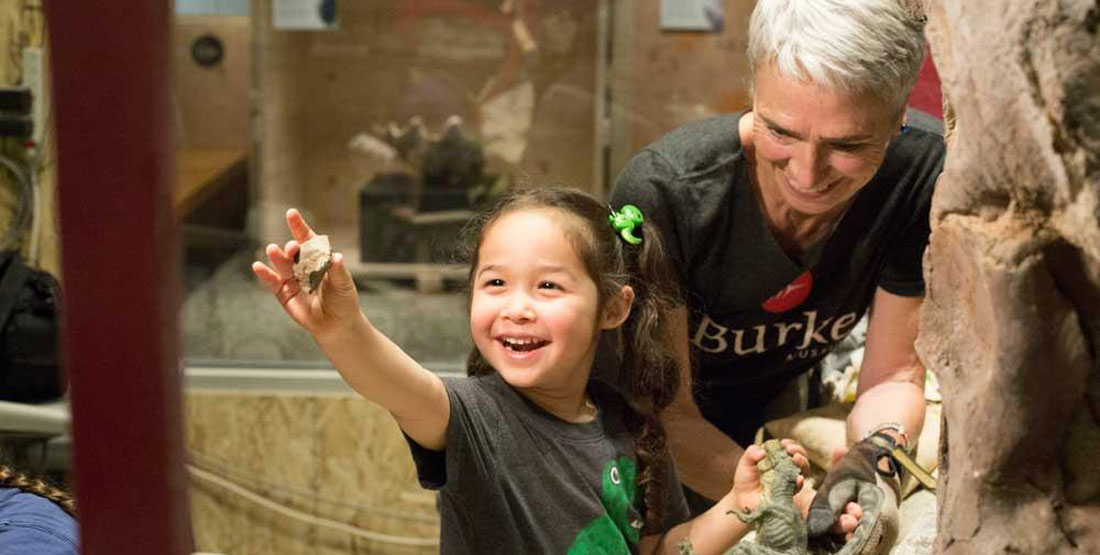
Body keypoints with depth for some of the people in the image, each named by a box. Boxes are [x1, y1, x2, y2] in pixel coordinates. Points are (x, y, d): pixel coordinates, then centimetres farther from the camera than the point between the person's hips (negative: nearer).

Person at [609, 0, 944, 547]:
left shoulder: (921, 180, -26)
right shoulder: (662, 191, -36)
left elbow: (894, 375, -14)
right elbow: (667, 411, -27)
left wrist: (875, 454, -36)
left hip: (782, 409, 3)